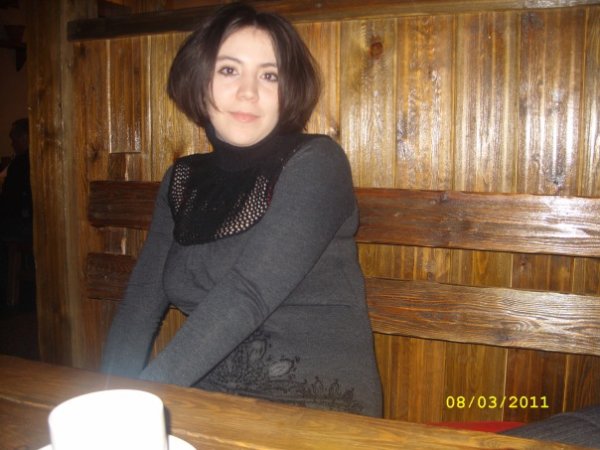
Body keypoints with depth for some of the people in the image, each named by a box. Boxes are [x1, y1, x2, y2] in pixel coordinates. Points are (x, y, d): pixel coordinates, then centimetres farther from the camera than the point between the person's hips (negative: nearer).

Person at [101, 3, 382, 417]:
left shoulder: (316, 164, -11)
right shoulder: (182, 180, 7)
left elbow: (247, 296, -21)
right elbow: (144, 296, 0)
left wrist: (147, 397, -24)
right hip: (206, 399, 4)